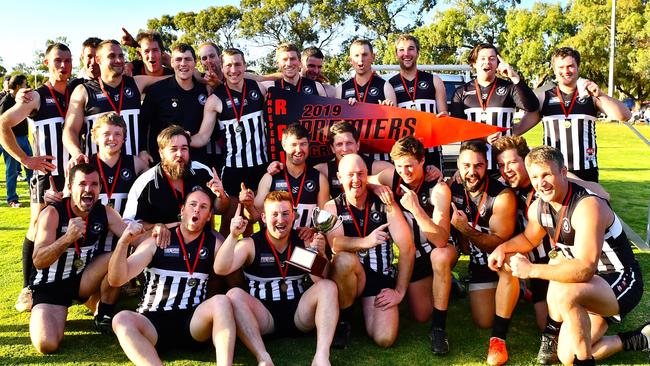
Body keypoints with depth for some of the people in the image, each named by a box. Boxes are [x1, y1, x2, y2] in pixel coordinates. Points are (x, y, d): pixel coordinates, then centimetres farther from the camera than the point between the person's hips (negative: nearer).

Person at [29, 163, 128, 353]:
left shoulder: (105, 213, -7)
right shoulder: (52, 213, -18)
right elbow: (38, 262, -25)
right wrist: (68, 238, -42)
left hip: (82, 280, 4)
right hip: (49, 286, -4)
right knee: (47, 345, -25)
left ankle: (104, 316, -1)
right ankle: (40, 315, 13)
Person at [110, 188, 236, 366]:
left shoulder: (214, 244, 11)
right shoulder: (156, 242, 8)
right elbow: (116, 280, 0)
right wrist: (123, 242, -16)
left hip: (194, 321, 0)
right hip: (153, 322, 0)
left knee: (221, 301, -29)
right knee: (122, 319, -30)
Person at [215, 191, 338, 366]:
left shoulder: (304, 242, 6)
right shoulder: (250, 244, 1)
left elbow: (322, 281, -3)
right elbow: (221, 270, -14)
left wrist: (320, 255, -22)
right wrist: (233, 236, -26)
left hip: (300, 314, 2)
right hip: (263, 318, -1)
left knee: (329, 287, -20)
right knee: (234, 294, -26)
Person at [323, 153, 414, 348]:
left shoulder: (384, 204, -4)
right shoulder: (333, 207, -4)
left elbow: (407, 249, -7)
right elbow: (335, 244, -23)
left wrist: (399, 291, -9)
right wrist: (366, 242, -42)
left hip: (381, 277, 1)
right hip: (347, 276, 0)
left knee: (385, 339, -18)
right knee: (345, 259, -35)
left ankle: (367, 310, 19)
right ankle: (342, 320, -8)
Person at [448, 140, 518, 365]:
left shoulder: (502, 196, -24)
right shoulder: (454, 191, -9)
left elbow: (500, 244, -25)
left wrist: (465, 229, -35)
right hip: (479, 263, 4)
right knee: (483, 322, -4)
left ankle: (499, 338, -27)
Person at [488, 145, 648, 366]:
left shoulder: (587, 206, -28)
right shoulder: (538, 207, -3)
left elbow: (585, 269, -37)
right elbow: (528, 239, 18)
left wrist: (532, 270, -35)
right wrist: (503, 247, -2)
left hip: (622, 281, -8)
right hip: (593, 285, 8)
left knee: (563, 292, -37)